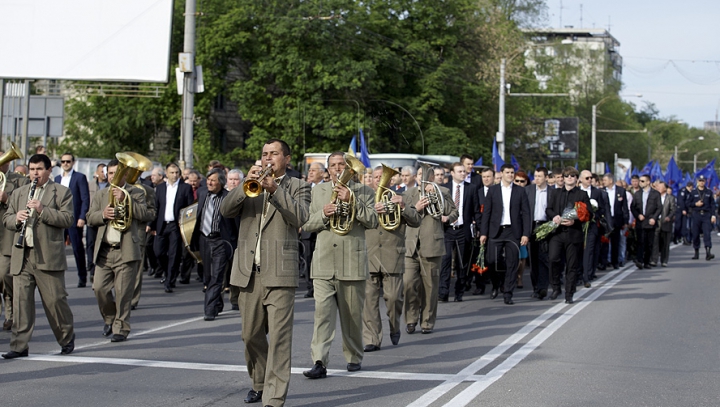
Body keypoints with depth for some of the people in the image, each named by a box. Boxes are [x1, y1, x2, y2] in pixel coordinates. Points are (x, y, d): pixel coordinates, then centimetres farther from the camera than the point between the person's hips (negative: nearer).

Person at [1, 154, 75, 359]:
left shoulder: (61, 192, 3)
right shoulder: (18, 193, 19)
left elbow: (68, 219, -8)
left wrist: (42, 210, -18)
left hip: (49, 257, -4)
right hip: (22, 257, 4)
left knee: (55, 299, 0)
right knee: (20, 301, 0)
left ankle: (67, 338, 20)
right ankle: (19, 346, 3)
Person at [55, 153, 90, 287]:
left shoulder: (80, 177, 0)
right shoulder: (58, 178, 16)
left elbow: (85, 199, -6)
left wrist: (82, 217, -14)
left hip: (74, 219, -5)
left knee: (78, 248, 0)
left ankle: (82, 277, 10)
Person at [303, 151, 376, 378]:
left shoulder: (362, 191, 7)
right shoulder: (318, 191, 14)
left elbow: (372, 221, -5)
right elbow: (307, 224, 10)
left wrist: (351, 201, -14)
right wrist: (323, 214, -9)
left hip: (352, 263, -1)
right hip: (323, 264, 1)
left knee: (352, 315, 7)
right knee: (322, 313, -10)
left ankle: (354, 358, 22)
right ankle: (319, 362, -15)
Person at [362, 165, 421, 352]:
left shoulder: (400, 200, 13)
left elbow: (416, 222, 1)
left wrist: (404, 206, -14)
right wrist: (372, 211, -17)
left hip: (393, 258, -1)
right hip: (368, 257, 1)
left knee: (393, 297, -3)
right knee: (369, 298, -6)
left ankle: (394, 328, 24)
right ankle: (372, 339, -2)